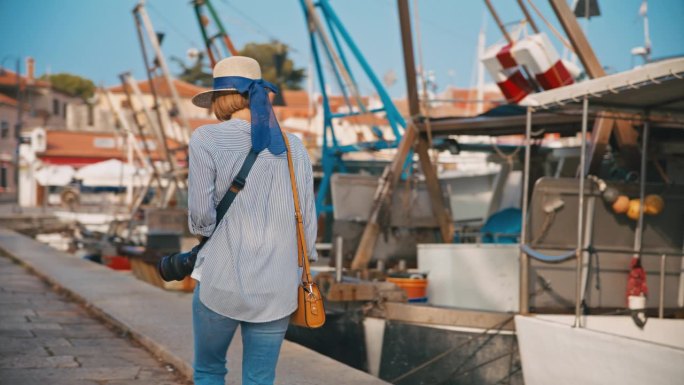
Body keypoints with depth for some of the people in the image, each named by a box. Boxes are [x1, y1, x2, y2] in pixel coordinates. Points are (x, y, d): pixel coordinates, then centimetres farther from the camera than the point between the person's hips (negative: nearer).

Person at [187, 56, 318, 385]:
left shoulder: (206, 140, -6)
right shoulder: (293, 147, 6)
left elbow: (201, 216, -8)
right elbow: (307, 222, 7)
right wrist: (301, 273, 18)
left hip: (223, 281, -3)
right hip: (277, 288, 3)